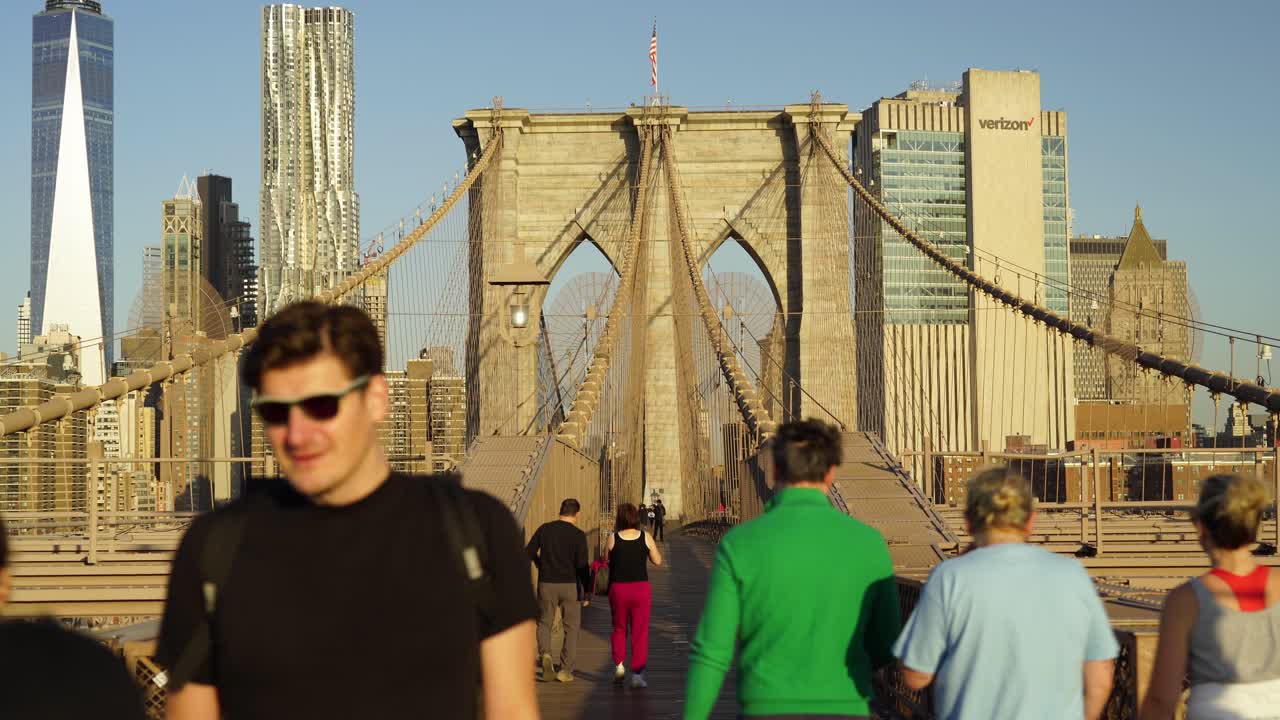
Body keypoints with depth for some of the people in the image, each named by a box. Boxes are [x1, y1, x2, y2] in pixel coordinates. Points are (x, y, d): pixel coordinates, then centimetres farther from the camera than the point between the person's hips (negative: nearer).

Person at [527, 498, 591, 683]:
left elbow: (528, 553, 3)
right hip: (570, 585, -2)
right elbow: (583, 566, -12)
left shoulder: (544, 529, 0)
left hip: (546, 584, 2)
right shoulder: (578, 535, -8)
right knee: (571, 627, 11)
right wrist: (586, 594, -6)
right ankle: (565, 670, 7)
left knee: (544, 623, 17)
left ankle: (545, 653, -10)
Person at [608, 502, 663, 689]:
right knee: (640, 632, 6)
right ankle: (637, 674, 2)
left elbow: (606, 561, 8)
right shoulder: (645, 537, -4)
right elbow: (658, 561, 4)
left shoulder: (613, 539, -6)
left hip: (618, 588, 0)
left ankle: (619, 664, 6)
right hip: (641, 588, 0)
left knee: (619, 629, 21)